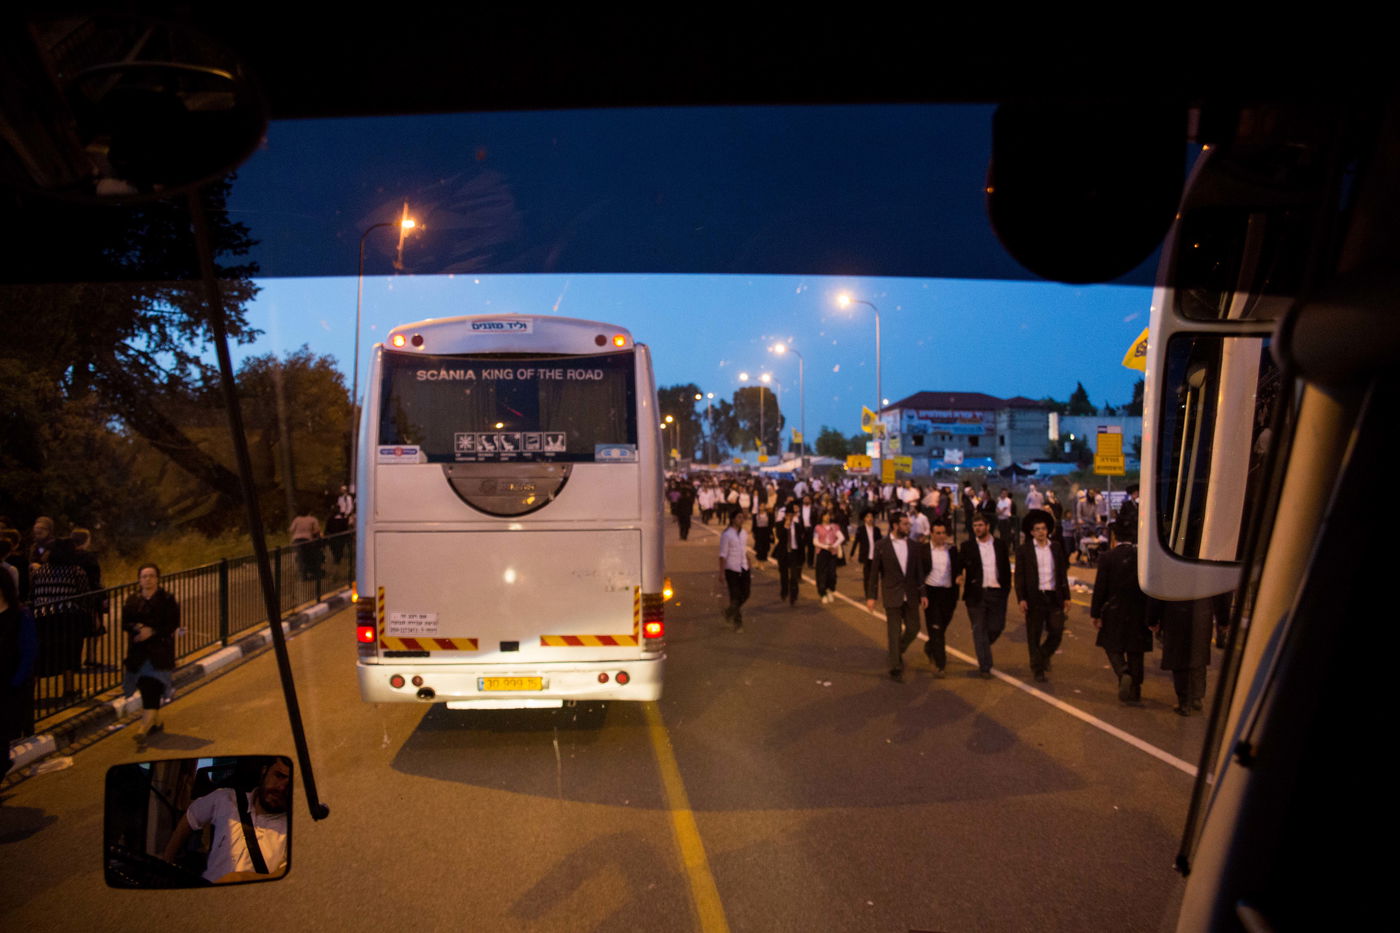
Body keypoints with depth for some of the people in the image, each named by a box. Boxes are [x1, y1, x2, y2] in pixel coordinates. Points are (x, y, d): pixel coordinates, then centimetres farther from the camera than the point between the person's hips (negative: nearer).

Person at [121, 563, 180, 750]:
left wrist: (152, 631, -18)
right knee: (147, 690, 13)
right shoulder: (132, 600, 10)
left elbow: (173, 624, -7)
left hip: (160, 652, -5)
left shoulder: (166, 599, -1)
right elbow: (125, 623, 5)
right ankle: (156, 722, 33)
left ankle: (142, 731, -26)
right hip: (138, 652, 5)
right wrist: (139, 628, -16)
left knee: (152, 690, -15)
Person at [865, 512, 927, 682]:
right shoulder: (882, 546, -5)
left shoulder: (912, 545, 5)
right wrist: (871, 596, -5)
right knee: (894, 633, 0)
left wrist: (922, 594, 5)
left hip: (910, 596, 4)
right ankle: (896, 668, 9)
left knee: (913, 629, 9)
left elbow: (919, 571, 8)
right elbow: (875, 572, -2)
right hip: (892, 596, -4)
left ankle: (898, 652, 36)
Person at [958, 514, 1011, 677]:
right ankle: (985, 666, 6)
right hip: (976, 594, -2)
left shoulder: (1000, 544, 7)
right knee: (979, 629, 1)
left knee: (997, 627, 4)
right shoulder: (967, 546, 2)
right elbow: (959, 567, 0)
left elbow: (1006, 568, 9)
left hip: (997, 592, 2)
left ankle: (982, 648, 34)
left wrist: (1006, 588, 2)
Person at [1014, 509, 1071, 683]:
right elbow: (1019, 576, -3)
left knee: (1056, 633, 3)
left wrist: (1066, 597, 9)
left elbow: (1062, 574, 12)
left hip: (1054, 597, 3)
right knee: (1034, 636, 4)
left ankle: (1044, 656, 31)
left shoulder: (1056, 548, 9)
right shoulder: (1024, 550, -1)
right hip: (1034, 598, -3)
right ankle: (1038, 669, 17)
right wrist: (1021, 599, -11)